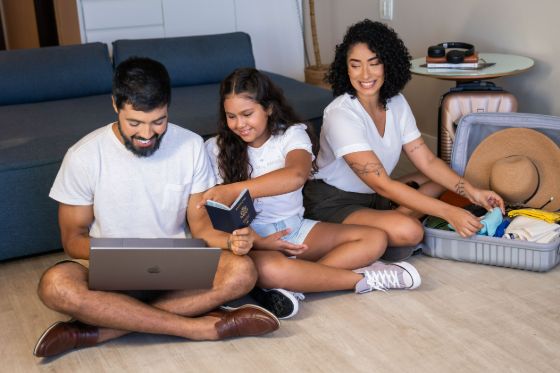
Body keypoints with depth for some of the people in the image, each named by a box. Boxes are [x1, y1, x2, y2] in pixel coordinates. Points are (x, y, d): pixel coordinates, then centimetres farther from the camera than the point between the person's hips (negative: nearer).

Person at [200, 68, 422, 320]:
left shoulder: (291, 134, -4)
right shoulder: (216, 148, -3)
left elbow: (296, 175, -28)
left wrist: (235, 191, -42)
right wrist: (262, 242, -26)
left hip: (295, 228, 3)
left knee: (375, 239, -12)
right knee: (268, 269, -39)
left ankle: (289, 286, -27)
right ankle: (365, 279, -19)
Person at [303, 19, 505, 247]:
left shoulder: (396, 103, -2)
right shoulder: (340, 115, -25)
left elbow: (427, 161, 0)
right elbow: (382, 185, -28)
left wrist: (472, 192, -15)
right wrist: (448, 212, -31)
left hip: (373, 195, 9)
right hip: (333, 203, -9)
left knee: (446, 178, 3)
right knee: (408, 230, -32)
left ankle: (386, 222, -9)